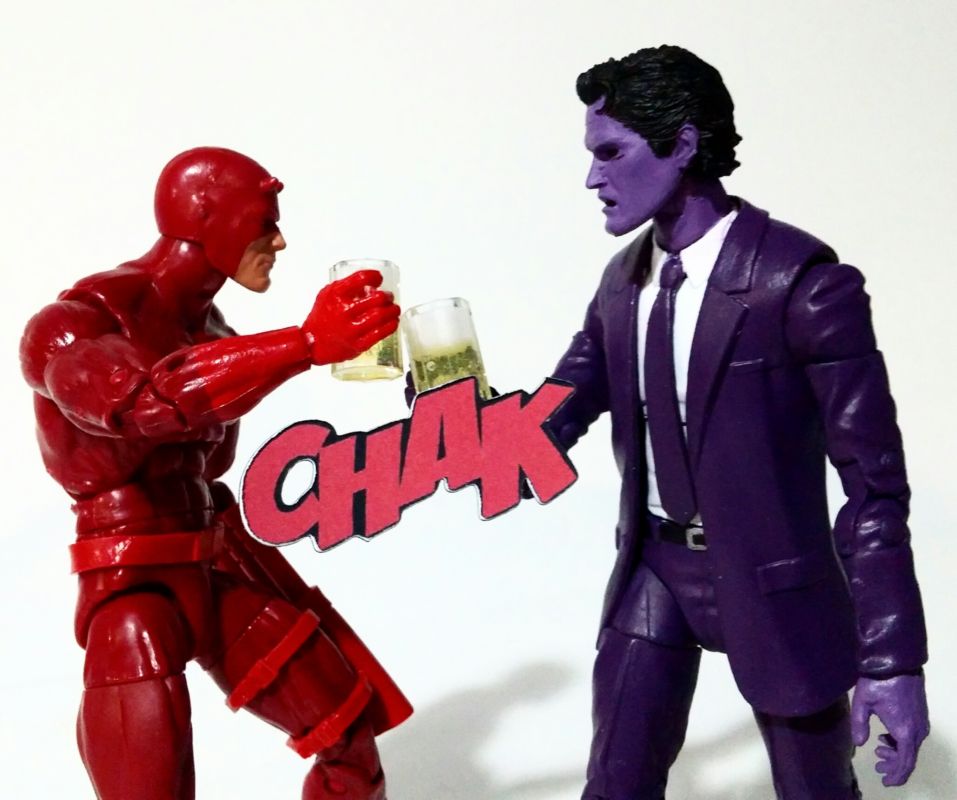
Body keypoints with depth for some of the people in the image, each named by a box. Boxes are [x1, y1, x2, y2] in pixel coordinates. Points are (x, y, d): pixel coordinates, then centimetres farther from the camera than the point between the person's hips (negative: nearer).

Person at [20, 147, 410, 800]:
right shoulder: (73, 326, -15)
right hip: (136, 589, -7)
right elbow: (146, 403, -36)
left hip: (227, 571, 7)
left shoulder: (208, 327, 8)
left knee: (354, 734, 9)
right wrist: (307, 345, -42)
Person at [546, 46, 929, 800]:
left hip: (774, 579, -5)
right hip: (655, 566, 6)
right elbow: (551, 419, 9)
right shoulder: (623, 281, 2)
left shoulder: (803, 281, -20)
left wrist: (892, 659, -19)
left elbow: (875, 480, -18)